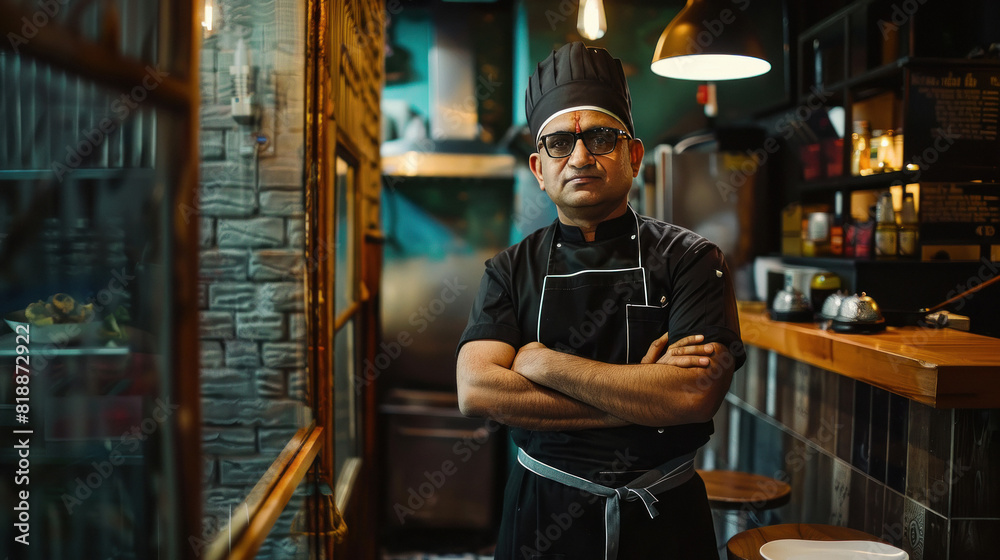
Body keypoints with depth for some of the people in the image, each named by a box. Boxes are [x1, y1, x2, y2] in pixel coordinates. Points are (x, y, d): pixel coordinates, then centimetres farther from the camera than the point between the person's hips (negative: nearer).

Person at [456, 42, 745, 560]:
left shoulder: (690, 259, -6)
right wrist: (641, 402, -20)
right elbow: (476, 392, -16)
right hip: (543, 518, 1)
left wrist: (546, 364, -18)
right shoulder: (512, 269, -1)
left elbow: (697, 394, -20)